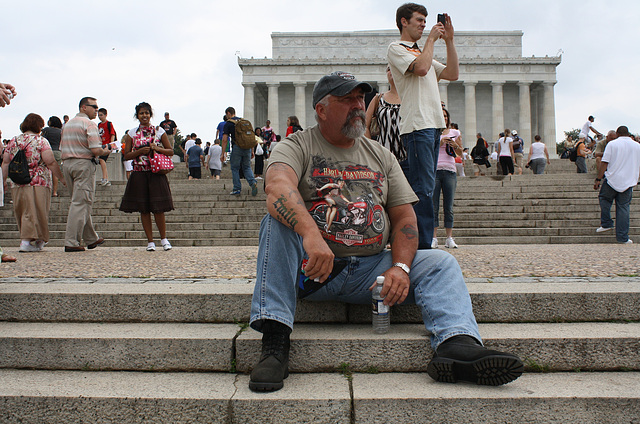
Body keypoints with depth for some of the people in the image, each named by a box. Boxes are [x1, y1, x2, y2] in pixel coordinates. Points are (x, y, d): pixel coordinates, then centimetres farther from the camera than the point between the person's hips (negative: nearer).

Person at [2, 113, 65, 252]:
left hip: (17, 184, 5)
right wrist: (61, 178, -4)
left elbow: (5, 163, 10)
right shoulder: (41, 141, -5)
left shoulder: (13, 141, 11)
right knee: (34, 213, -2)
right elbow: (50, 162, -11)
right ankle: (26, 241, -9)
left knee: (22, 213, 14)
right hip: (38, 183, -5)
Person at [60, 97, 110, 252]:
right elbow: (96, 150, -16)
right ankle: (71, 242, -8)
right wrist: (106, 151, 3)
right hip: (84, 164, -8)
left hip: (67, 163, 8)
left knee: (80, 202, 14)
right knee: (81, 203, -6)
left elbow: (62, 148, 18)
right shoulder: (89, 124, -7)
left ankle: (91, 239, 22)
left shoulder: (68, 124, 18)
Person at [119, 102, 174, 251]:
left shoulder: (159, 131, 6)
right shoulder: (132, 133, 9)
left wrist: (157, 149, -9)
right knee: (143, 209, 3)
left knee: (158, 208, -5)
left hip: (156, 173, -1)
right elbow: (126, 155, 6)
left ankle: (164, 238, 13)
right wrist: (140, 151, -10)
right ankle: (150, 241, 12)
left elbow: (170, 151, 8)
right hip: (139, 174, 1)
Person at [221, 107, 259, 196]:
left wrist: (223, 154, -2)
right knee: (247, 167, 14)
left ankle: (237, 189, 6)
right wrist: (252, 151, 18)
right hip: (247, 147, 4)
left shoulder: (228, 123, 1)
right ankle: (253, 182, -10)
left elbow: (225, 139, -5)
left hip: (236, 147, -4)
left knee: (235, 168, 8)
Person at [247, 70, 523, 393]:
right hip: (312, 268, -3)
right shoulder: (297, 146, 2)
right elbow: (277, 185, -22)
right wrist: (310, 233, -42)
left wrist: (400, 266, -11)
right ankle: (274, 341, -35)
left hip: (371, 268, 4)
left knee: (441, 263, -14)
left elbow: (404, 216, 10)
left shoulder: (381, 155, 16)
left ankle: (458, 345, -39)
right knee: (277, 221, -29)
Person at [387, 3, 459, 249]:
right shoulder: (396, 49, 3)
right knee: (423, 188, -13)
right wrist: (431, 38, -2)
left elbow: (452, 74, 21)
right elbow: (421, 68, -15)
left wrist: (449, 40, 16)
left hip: (433, 125, 9)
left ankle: (417, 243, 12)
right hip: (417, 125, -9)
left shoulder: (421, 52, 29)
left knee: (424, 187, 8)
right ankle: (423, 246, -13)